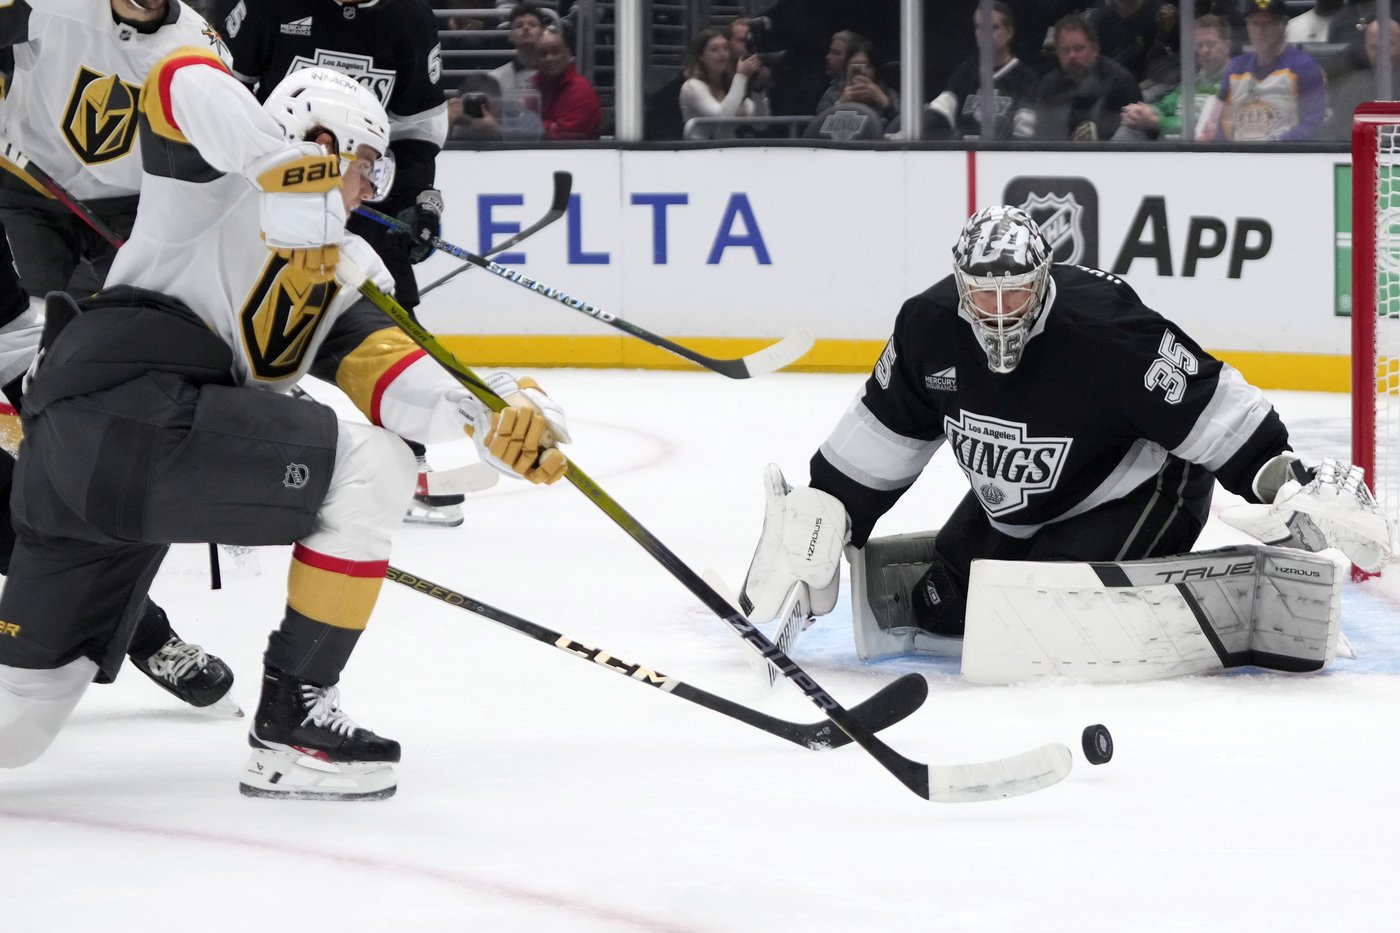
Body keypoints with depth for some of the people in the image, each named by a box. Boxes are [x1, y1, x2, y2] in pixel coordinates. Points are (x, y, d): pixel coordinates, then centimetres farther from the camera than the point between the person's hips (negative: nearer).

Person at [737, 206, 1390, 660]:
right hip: (1013, 506, 7)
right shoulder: (928, 327, -15)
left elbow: (1215, 410, -29)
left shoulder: (1105, 331, -33)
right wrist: (822, 512, -1)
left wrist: (1291, 484, -36)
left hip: (1137, 493, -7)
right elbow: (887, 432, 1)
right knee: (939, 609, 1)